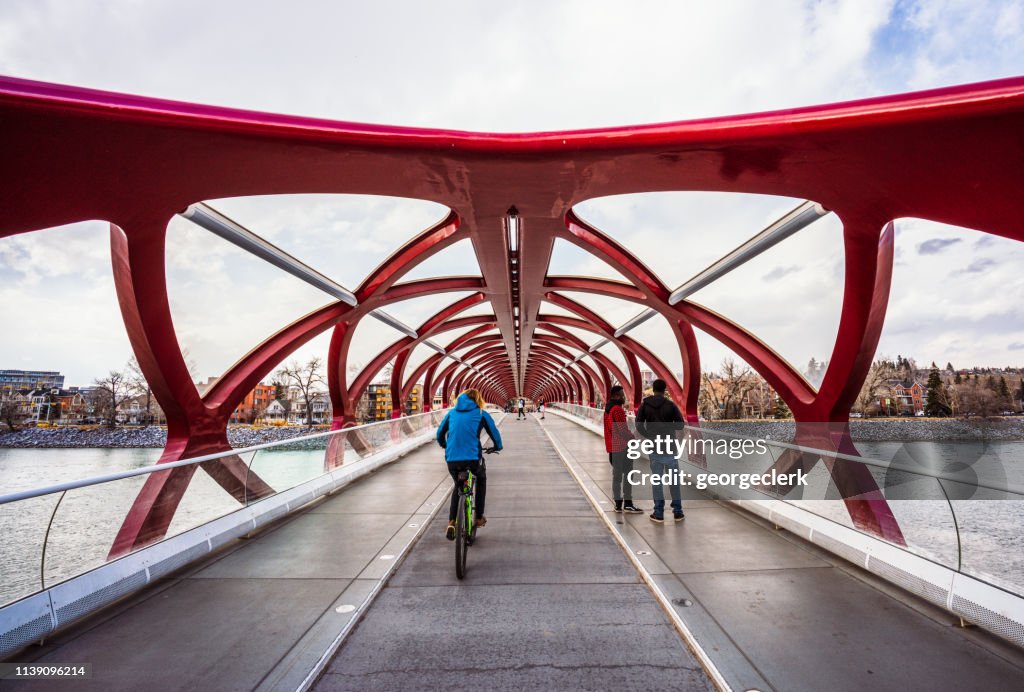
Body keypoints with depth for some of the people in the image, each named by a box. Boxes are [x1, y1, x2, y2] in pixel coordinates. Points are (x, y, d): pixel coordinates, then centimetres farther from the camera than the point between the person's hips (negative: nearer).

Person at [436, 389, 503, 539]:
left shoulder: (452, 412, 16)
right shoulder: (481, 414, 7)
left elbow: (440, 434, 21)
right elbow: (494, 433, 11)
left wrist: (445, 446, 41)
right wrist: (498, 447, 32)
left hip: (452, 460, 3)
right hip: (472, 458, -3)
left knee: (457, 486, 30)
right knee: (481, 479, 30)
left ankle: (451, 523, 14)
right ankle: (479, 518, 30)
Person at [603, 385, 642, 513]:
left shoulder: (608, 409, 13)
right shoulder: (618, 410, -16)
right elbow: (623, 430, -19)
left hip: (612, 447, 9)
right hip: (622, 446, -9)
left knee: (617, 475, 11)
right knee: (628, 475, -2)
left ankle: (618, 504, 15)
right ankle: (627, 504, -1)